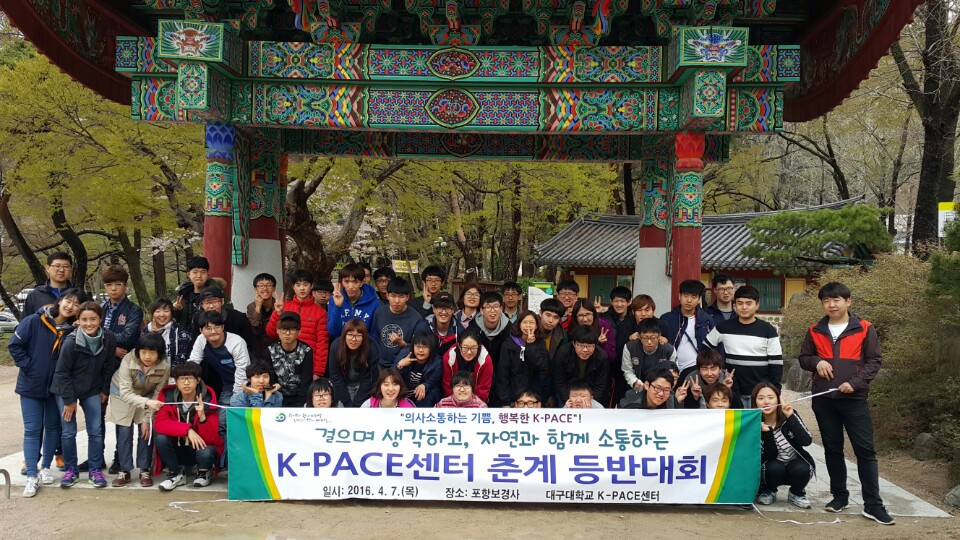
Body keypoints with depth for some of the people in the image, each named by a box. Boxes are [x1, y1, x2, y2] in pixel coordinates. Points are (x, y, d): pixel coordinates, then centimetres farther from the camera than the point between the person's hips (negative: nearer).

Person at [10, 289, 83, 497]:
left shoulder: (73, 331, -5)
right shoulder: (34, 321, -13)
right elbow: (15, 345, -9)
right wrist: (29, 367, -12)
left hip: (56, 387, 3)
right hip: (31, 385, -3)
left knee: (53, 428, 12)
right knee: (32, 430, 0)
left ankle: (46, 467, 28)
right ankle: (31, 476, 2)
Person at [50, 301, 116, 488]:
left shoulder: (108, 340, -14)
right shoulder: (71, 342, -24)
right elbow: (62, 372, -15)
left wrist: (105, 390, 2)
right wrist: (70, 400, -12)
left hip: (92, 390, 3)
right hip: (67, 389, -3)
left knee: (95, 431, 0)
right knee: (68, 432, 0)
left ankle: (96, 469, 12)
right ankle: (71, 469, 17)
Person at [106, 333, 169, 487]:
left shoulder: (164, 366, -30)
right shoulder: (128, 361, -34)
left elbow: (157, 395, -18)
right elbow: (126, 393, -38)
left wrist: (147, 419, -17)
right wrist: (147, 402, -54)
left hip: (147, 395, 1)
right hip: (123, 395, -1)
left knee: (146, 431, -8)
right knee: (124, 432, -6)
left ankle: (145, 470, 5)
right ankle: (124, 471, 8)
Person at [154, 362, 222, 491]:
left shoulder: (207, 399, -19)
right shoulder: (168, 395, -12)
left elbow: (210, 439, -22)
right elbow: (159, 423, -24)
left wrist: (202, 417, -41)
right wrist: (187, 430, -34)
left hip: (201, 447, -2)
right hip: (178, 450, 2)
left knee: (205, 453, -34)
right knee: (160, 437, -25)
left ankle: (204, 473, 4)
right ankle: (176, 474, -1)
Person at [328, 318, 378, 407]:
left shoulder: (371, 349, -27)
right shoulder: (336, 346, -24)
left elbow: (369, 379, -19)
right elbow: (336, 377, -17)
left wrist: (356, 404, -20)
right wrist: (347, 403, -19)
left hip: (363, 386, -1)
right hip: (343, 385, 1)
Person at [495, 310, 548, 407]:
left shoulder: (540, 343, 5)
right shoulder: (508, 343, -2)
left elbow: (541, 366, -9)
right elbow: (503, 372, -6)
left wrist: (530, 346, -15)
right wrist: (505, 401, -11)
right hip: (512, 395, -2)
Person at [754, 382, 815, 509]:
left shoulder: (789, 414, -13)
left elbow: (807, 441, -26)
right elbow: (769, 457, -22)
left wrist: (790, 417, -34)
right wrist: (766, 432, -35)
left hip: (795, 463, 1)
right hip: (772, 469, -1)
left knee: (802, 469, -31)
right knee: (774, 468, -33)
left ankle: (796, 493, 3)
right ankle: (768, 491, 1)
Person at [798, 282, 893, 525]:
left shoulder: (864, 329, 0)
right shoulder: (815, 331, 7)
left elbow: (874, 360, 0)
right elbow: (803, 358, 15)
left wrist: (855, 382, -14)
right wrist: (816, 362, -8)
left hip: (854, 399, -3)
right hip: (823, 399, 3)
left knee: (865, 450, -3)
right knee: (832, 449, 10)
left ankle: (873, 504, 2)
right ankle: (840, 495, 23)